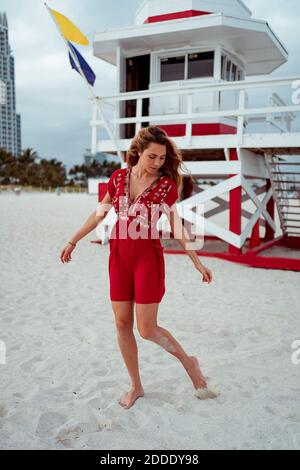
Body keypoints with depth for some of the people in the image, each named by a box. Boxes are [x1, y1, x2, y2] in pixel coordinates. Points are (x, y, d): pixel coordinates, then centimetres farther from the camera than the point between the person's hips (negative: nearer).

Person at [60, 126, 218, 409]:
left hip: (148, 257, -4)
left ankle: (188, 362, 24)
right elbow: (100, 213, 12)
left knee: (147, 329, -3)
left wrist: (198, 264, -1)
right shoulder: (118, 177, 2)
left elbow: (177, 227, -1)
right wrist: (72, 242, 15)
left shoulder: (167, 184, -7)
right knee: (122, 324, 8)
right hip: (119, 256, 4)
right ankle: (136, 386, 26)